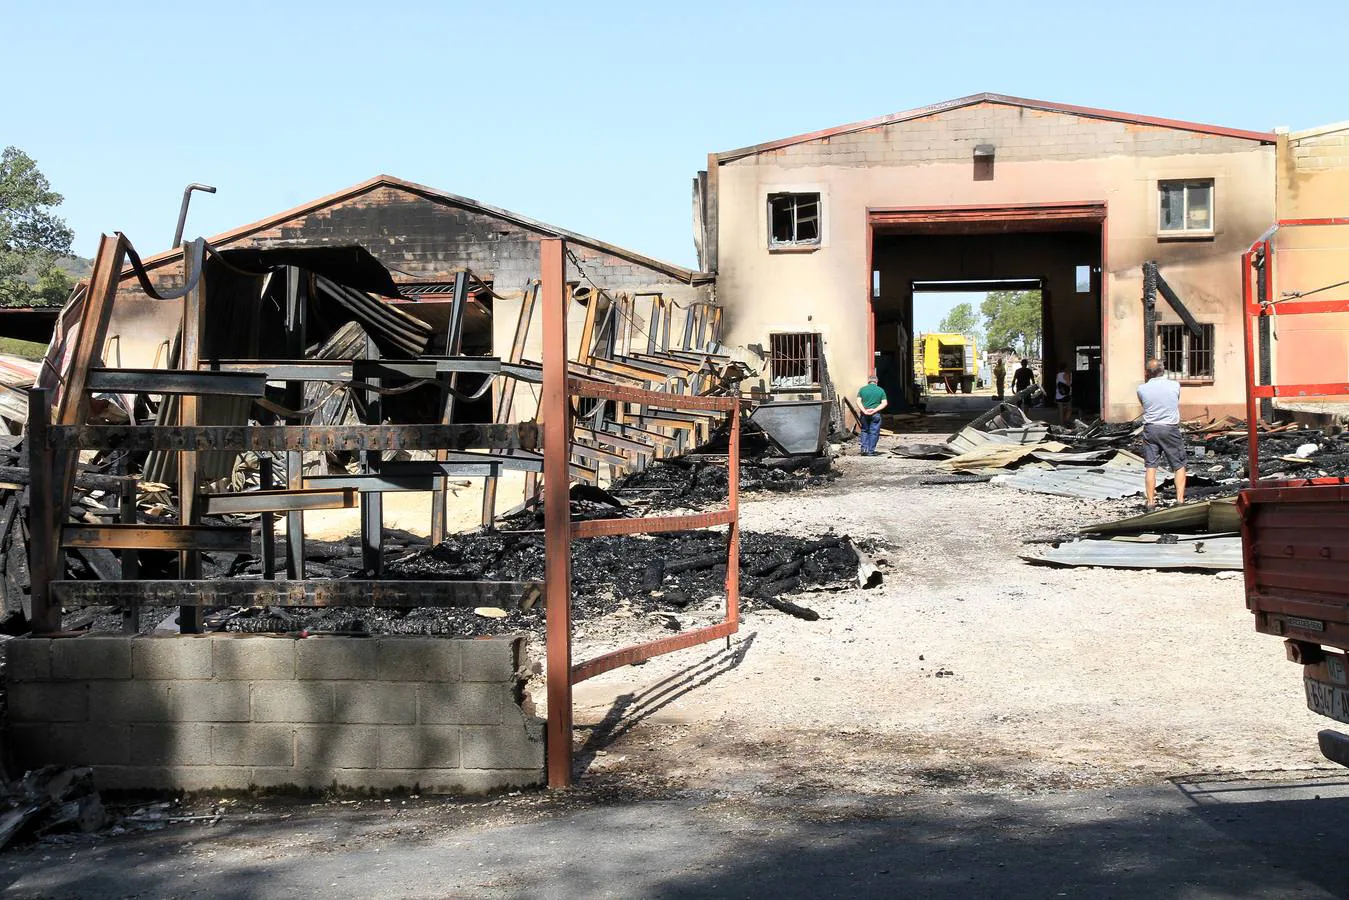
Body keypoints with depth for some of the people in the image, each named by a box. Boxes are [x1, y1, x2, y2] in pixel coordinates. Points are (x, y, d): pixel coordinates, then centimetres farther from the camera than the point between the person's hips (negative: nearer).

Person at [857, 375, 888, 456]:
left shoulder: (862, 389, 6)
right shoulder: (881, 390, 4)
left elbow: (858, 401, -4)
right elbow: (884, 403, -5)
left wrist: (864, 410, -12)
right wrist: (875, 410, -11)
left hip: (864, 414, 1)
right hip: (876, 414, -1)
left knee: (865, 431, 15)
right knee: (874, 432, 5)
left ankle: (864, 448, 4)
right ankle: (871, 451, 4)